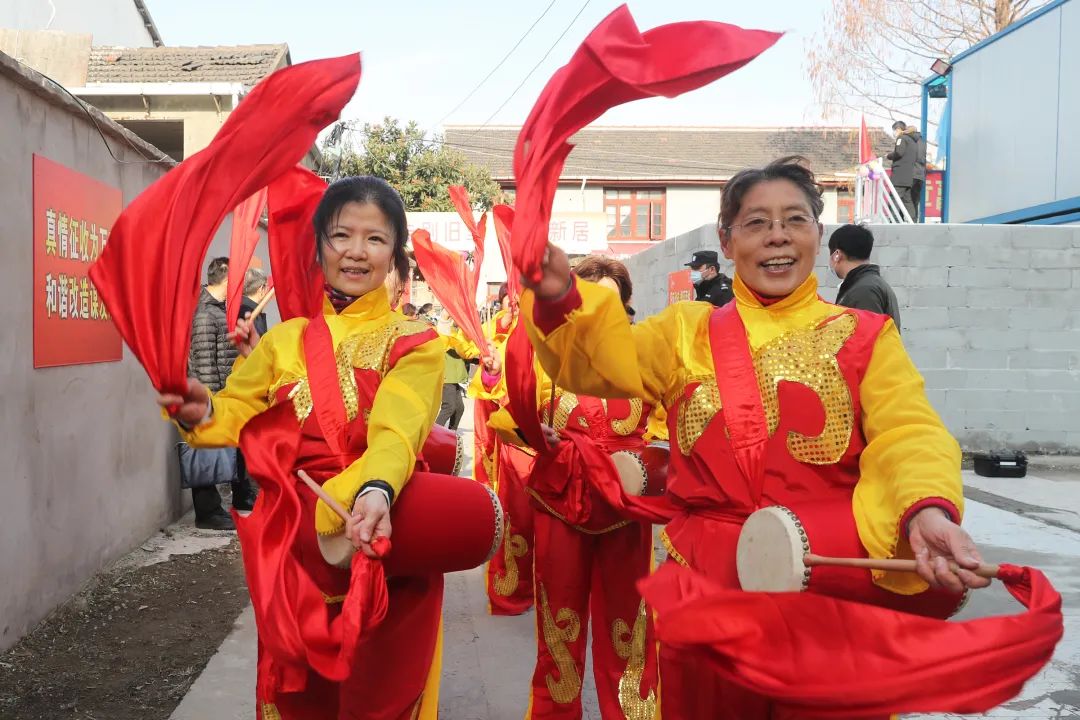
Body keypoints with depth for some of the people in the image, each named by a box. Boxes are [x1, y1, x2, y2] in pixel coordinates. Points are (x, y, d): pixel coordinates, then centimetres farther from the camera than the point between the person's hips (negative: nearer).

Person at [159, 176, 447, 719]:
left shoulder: (415, 344, -4)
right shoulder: (284, 340, 8)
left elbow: (397, 431, -21)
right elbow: (237, 416, 1)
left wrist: (376, 491, -40)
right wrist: (200, 411, -22)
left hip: (382, 551, -3)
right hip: (293, 552, 3)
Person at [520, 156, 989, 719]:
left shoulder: (866, 336, 4)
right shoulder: (688, 332, 9)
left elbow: (908, 434, -9)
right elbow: (597, 359, -1)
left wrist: (926, 511, -30)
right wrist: (560, 299, -22)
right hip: (704, 578, 1)